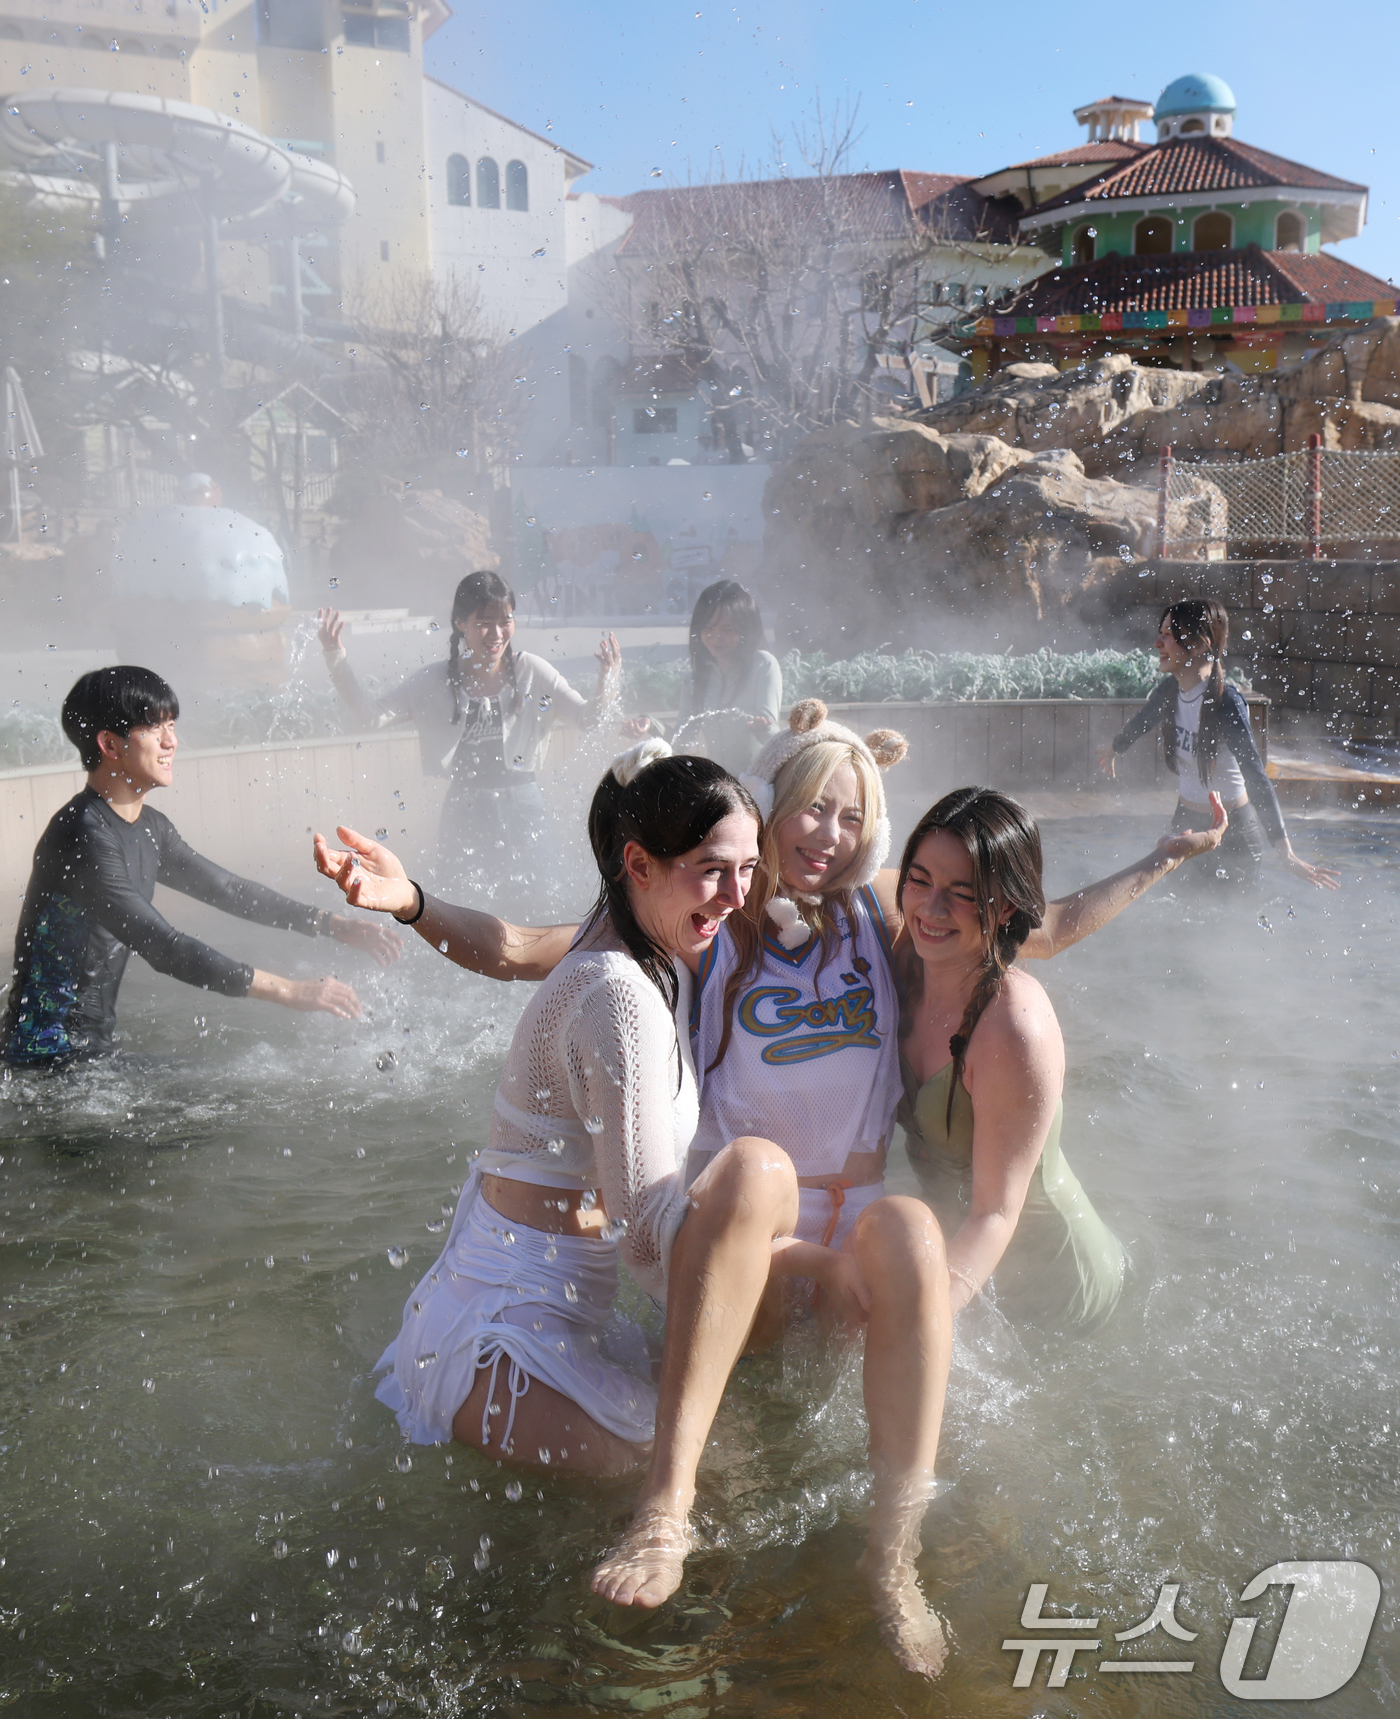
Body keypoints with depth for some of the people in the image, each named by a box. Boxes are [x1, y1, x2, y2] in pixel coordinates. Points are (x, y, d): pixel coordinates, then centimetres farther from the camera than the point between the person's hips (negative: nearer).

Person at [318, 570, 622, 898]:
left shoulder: (531, 671, 0)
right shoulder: (436, 681, 0)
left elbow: (584, 716, -1)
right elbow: (372, 715, -3)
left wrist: (607, 681, -20)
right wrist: (336, 657, -11)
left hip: (523, 809, 0)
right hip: (463, 813, 0)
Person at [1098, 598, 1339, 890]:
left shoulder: (1225, 703, -26)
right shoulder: (1171, 690, -6)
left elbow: (1256, 780, -33)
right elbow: (1141, 723, 18)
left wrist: (1287, 855, -40)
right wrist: (1113, 749, 39)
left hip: (1234, 832, -6)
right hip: (1186, 821, 7)